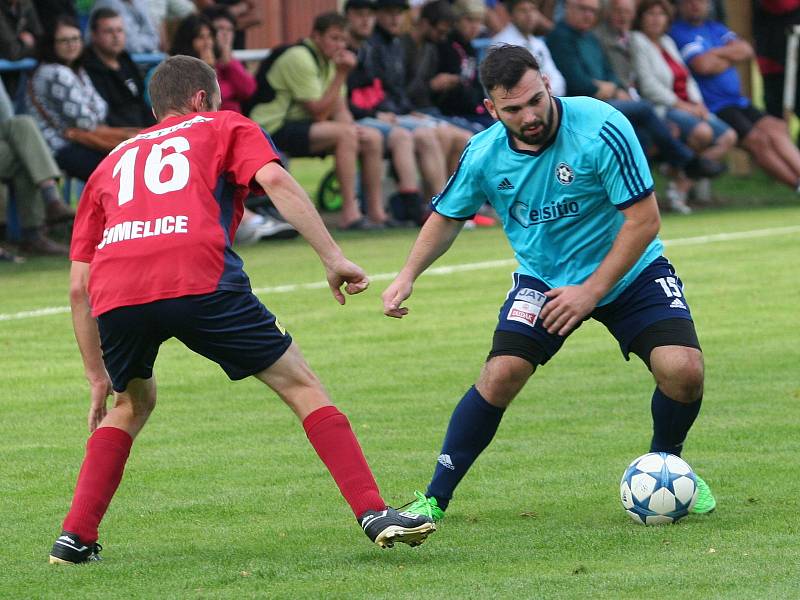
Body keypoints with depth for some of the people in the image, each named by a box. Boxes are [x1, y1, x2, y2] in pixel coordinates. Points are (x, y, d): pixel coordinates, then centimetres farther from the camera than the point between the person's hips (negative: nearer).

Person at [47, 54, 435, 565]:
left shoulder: (114, 162, 35)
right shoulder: (223, 127, 27)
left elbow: (79, 286, 30)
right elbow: (275, 181, 4)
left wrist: (98, 377, 35)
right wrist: (333, 258, 0)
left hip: (114, 293, 4)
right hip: (200, 280, -4)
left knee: (132, 403, 30)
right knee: (301, 385, 9)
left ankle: (76, 537, 20)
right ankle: (374, 512, -2)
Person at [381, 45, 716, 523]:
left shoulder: (601, 129, -25)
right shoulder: (484, 155, -13)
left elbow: (643, 220, -22)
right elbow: (448, 217, 7)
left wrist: (592, 291, -23)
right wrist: (408, 276, -8)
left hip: (630, 272, -1)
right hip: (542, 280, 2)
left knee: (683, 369, -21)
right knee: (503, 373, -20)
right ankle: (435, 499, -7)